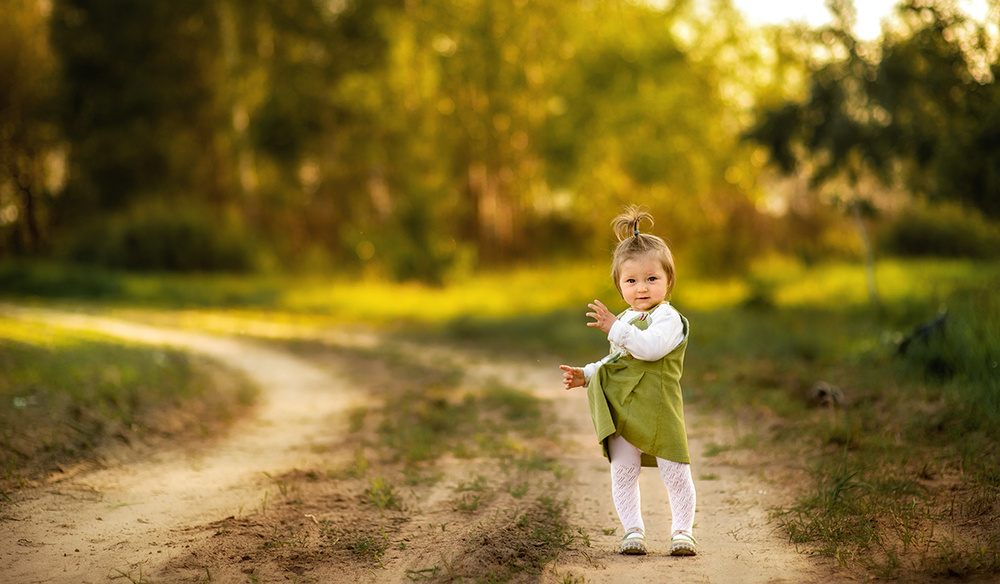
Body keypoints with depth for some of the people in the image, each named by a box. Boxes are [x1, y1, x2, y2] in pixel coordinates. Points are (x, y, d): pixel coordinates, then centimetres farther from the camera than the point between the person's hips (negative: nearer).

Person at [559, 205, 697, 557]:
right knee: (622, 472, 6)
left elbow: (650, 347, -28)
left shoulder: (667, 317, -9)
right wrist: (586, 374, 17)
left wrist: (615, 328, -25)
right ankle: (633, 530, 16)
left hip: (658, 409, -7)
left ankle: (683, 530, 13)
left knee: (675, 472, 1)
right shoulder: (626, 320, 18)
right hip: (622, 412, 7)